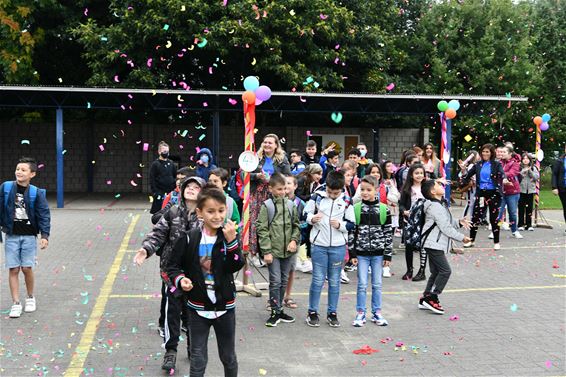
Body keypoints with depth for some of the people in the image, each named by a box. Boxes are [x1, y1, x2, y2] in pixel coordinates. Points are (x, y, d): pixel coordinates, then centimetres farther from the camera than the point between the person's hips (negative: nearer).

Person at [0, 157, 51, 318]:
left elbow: (44, 215, -6)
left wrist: (45, 235, -14)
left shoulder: (36, 193, -6)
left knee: (27, 268, 0)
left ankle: (30, 298, 23)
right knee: (13, 269, 1)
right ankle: (16, 303, 10)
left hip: (29, 236, -1)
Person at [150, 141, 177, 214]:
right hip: (160, 193, -4)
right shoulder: (155, 164, -3)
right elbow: (152, 180, -6)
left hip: (170, 192, 4)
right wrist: (155, 192, -12)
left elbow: (176, 176, 15)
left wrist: (174, 188, 6)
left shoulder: (171, 163, 10)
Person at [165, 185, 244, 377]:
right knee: (198, 360, 8)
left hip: (225, 306, 1)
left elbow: (236, 266, -17)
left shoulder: (230, 236, -6)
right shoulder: (189, 238, -9)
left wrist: (231, 241, -29)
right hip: (197, 307, -1)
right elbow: (173, 265, -1)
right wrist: (180, 279, -20)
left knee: (228, 357, 18)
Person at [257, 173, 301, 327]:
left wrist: (294, 240, -4)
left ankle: (279, 309, 25)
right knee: (275, 281, -4)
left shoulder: (290, 205, 6)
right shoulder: (267, 206, -5)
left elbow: (296, 226, 13)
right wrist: (266, 251, -12)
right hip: (273, 251, -4)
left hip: (288, 251, 4)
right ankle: (275, 312, 8)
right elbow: (262, 229, -7)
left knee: (284, 281, 12)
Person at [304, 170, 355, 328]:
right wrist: (311, 218, -16)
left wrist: (340, 225, -16)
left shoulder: (346, 201, -1)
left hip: (338, 246, 1)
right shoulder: (317, 197, -4)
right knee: (318, 279, 3)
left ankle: (332, 313, 21)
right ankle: (313, 312, 15)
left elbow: (351, 223, 3)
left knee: (334, 281, 10)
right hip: (319, 245, -1)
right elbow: (305, 213, 4)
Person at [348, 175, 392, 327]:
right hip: (361, 253, 0)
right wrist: (352, 253, -4)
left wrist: (388, 255, -2)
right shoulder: (355, 209, -3)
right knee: (362, 284, 4)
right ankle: (360, 313, 15)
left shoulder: (384, 209, -3)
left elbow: (388, 233, 0)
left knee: (377, 284, 9)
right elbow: (351, 232, -1)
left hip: (378, 253, 1)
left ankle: (376, 313, 22)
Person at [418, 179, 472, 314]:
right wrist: (461, 237, -11)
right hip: (434, 244, -11)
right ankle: (431, 298, -6)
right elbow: (445, 227, -19)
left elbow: (447, 222, 24)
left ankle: (425, 299, 17)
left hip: (435, 244, 11)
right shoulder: (435, 207, -18)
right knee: (445, 271, -10)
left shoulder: (440, 205, 16)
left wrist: (458, 222, 8)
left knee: (436, 272, 13)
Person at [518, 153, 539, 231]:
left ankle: (529, 225, 11)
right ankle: (521, 224, 6)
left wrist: (530, 171, -9)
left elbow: (537, 177, -1)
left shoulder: (533, 168, 9)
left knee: (529, 208, 5)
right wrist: (523, 171, -17)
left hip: (530, 190, 2)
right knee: (521, 208, 0)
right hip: (521, 190, -2)